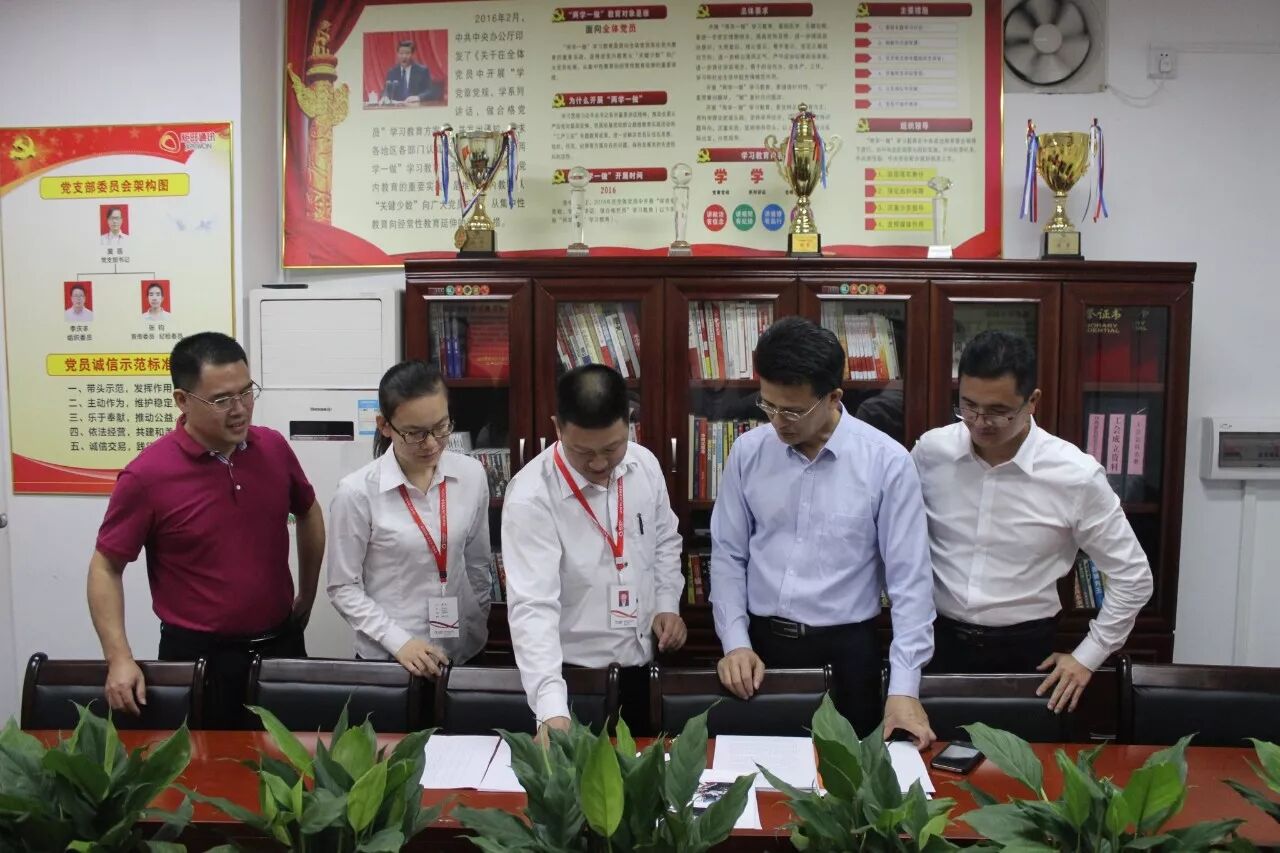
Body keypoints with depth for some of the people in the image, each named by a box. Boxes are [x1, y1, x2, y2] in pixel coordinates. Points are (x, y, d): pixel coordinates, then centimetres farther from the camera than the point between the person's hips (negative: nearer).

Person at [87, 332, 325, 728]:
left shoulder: (274, 447, -3)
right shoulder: (148, 475, -15)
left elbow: (308, 513, 15)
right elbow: (105, 567, -6)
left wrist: (307, 596, 15)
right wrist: (120, 659, -14)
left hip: (281, 644, 4)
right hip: (198, 655, -4)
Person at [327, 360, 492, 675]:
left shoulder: (472, 475, -5)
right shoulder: (358, 492, -15)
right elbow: (343, 588, -9)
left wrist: (477, 632, 11)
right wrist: (398, 641, -16)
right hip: (387, 658, -3)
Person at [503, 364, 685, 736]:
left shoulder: (645, 465, -6)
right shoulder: (531, 496, -24)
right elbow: (533, 607, -30)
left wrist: (667, 604, -1)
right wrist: (551, 710, -38)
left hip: (640, 663, 5)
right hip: (571, 675, -5)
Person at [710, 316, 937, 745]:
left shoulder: (887, 461, -11)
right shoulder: (747, 452, -3)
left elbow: (909, 576, -10)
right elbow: (728, 556, 4)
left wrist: (904, 687, -14)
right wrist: (735, 642, -6)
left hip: (845, 650, -2)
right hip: (761, 645, 2)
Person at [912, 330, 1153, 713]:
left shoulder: (1076, 475, -15)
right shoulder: (930, 451, -9)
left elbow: (1132, 576, -3)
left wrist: (1087, 656, -3)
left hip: (1024, 650, -1)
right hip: (938, 642, 1)